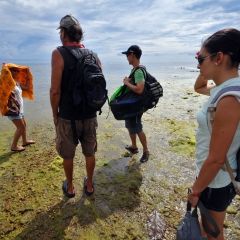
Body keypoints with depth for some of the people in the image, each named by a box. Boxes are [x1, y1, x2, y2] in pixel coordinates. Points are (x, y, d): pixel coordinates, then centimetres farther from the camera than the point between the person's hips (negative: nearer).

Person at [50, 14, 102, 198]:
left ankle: (70, 187, 35)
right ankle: (89, 185, 36)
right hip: (90, 116, 4)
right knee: (90, 153, 19)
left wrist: (55, 114, -3)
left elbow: (55, 90, -17)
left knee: (68, 155, 16)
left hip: (68, 117, -4)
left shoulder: (59, 54, -12)